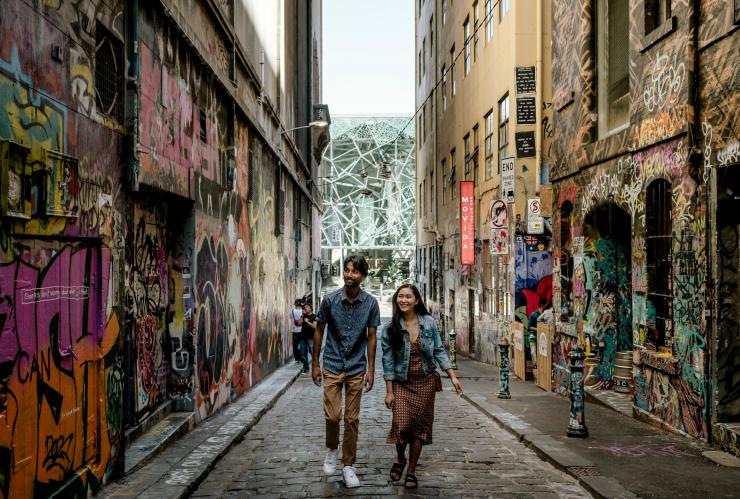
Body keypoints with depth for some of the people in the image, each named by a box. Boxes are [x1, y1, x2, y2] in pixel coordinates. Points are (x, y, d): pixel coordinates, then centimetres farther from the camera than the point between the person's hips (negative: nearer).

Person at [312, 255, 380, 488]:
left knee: (352, 419, 5)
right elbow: (319, 331, 3)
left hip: (356, 369, 1)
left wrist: (370, 369, -1)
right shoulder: (329, 300, -8)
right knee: (332, 415, -7)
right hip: (332, 366, -1)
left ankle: (348, 466, 18)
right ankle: (331, 449, 23)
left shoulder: (371, 303, -6)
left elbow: (371, 337, 1)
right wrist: (314, 364, 3)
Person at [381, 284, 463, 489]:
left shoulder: (429, 323, -3)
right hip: (402, 383, -1)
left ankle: (411, 471, 20)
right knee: (402, 424, -12)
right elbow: (388, 362, -5)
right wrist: (389, 391, -7)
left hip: (426, 382, 1)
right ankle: (400, 458, 20)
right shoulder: (390, 329, -7)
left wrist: (453, 377, -3)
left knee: (420, 426, 4)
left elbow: (439, 351, 3)